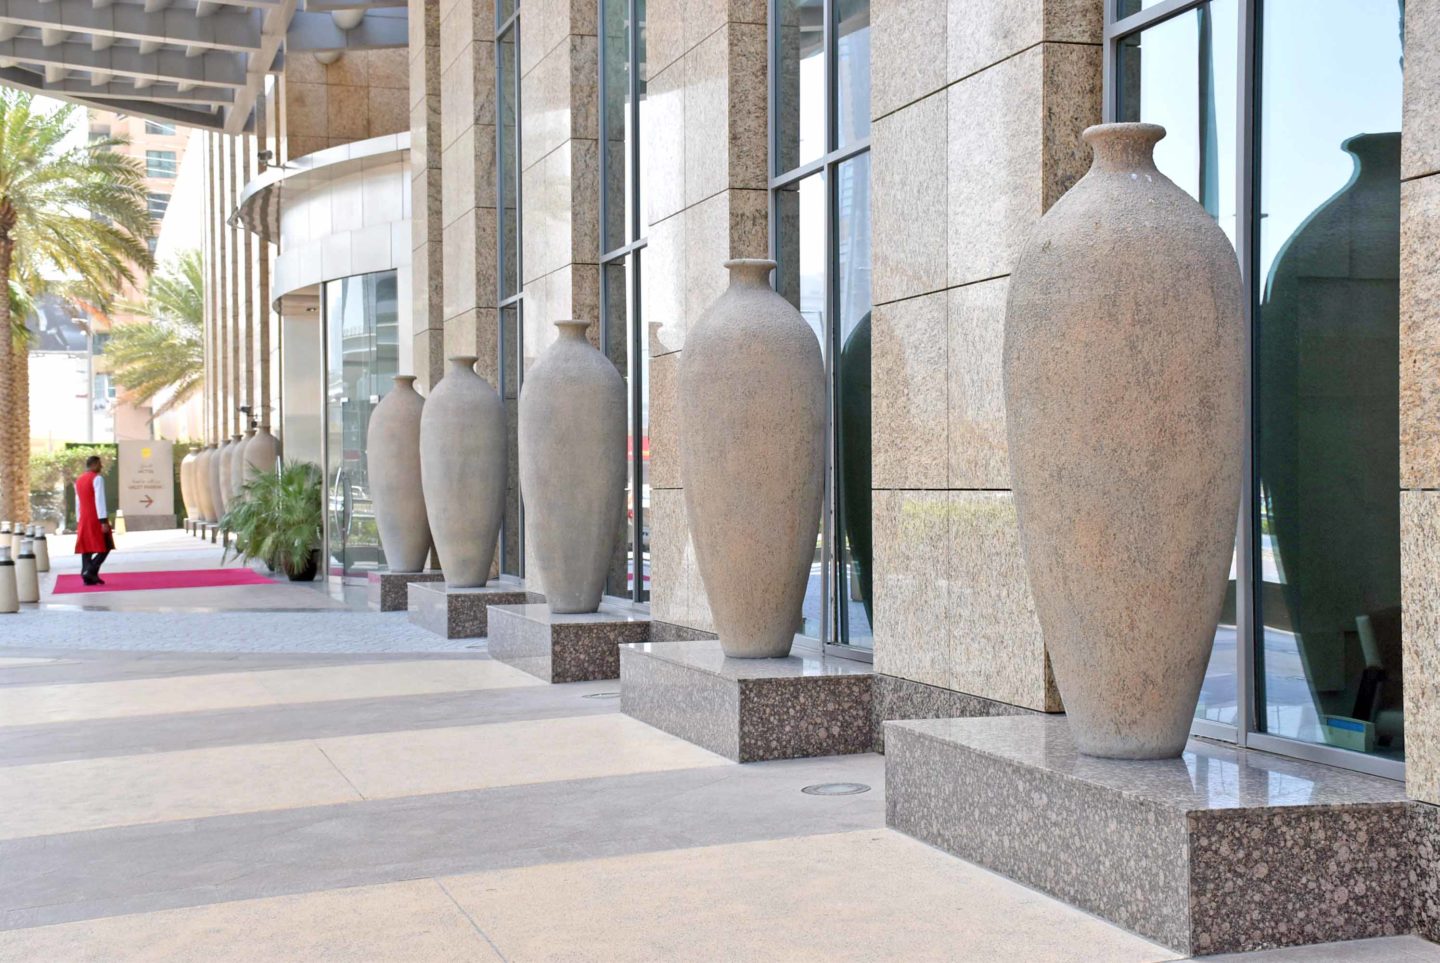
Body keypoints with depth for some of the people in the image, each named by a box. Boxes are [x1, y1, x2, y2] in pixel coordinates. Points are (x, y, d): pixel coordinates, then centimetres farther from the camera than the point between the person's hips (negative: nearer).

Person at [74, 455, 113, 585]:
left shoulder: (78, 481, 14)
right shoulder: (97, 478, -11)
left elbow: (78, 503, 18)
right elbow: (100, 500, -17)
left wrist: (79, 520, 22)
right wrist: (104, 521, -19)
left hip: (84, 520, 8)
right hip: (96, 519, -8)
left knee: (86, 548, 6)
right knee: (104, 547, -1)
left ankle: (88, 577, 4)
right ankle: (90, 571, -15)